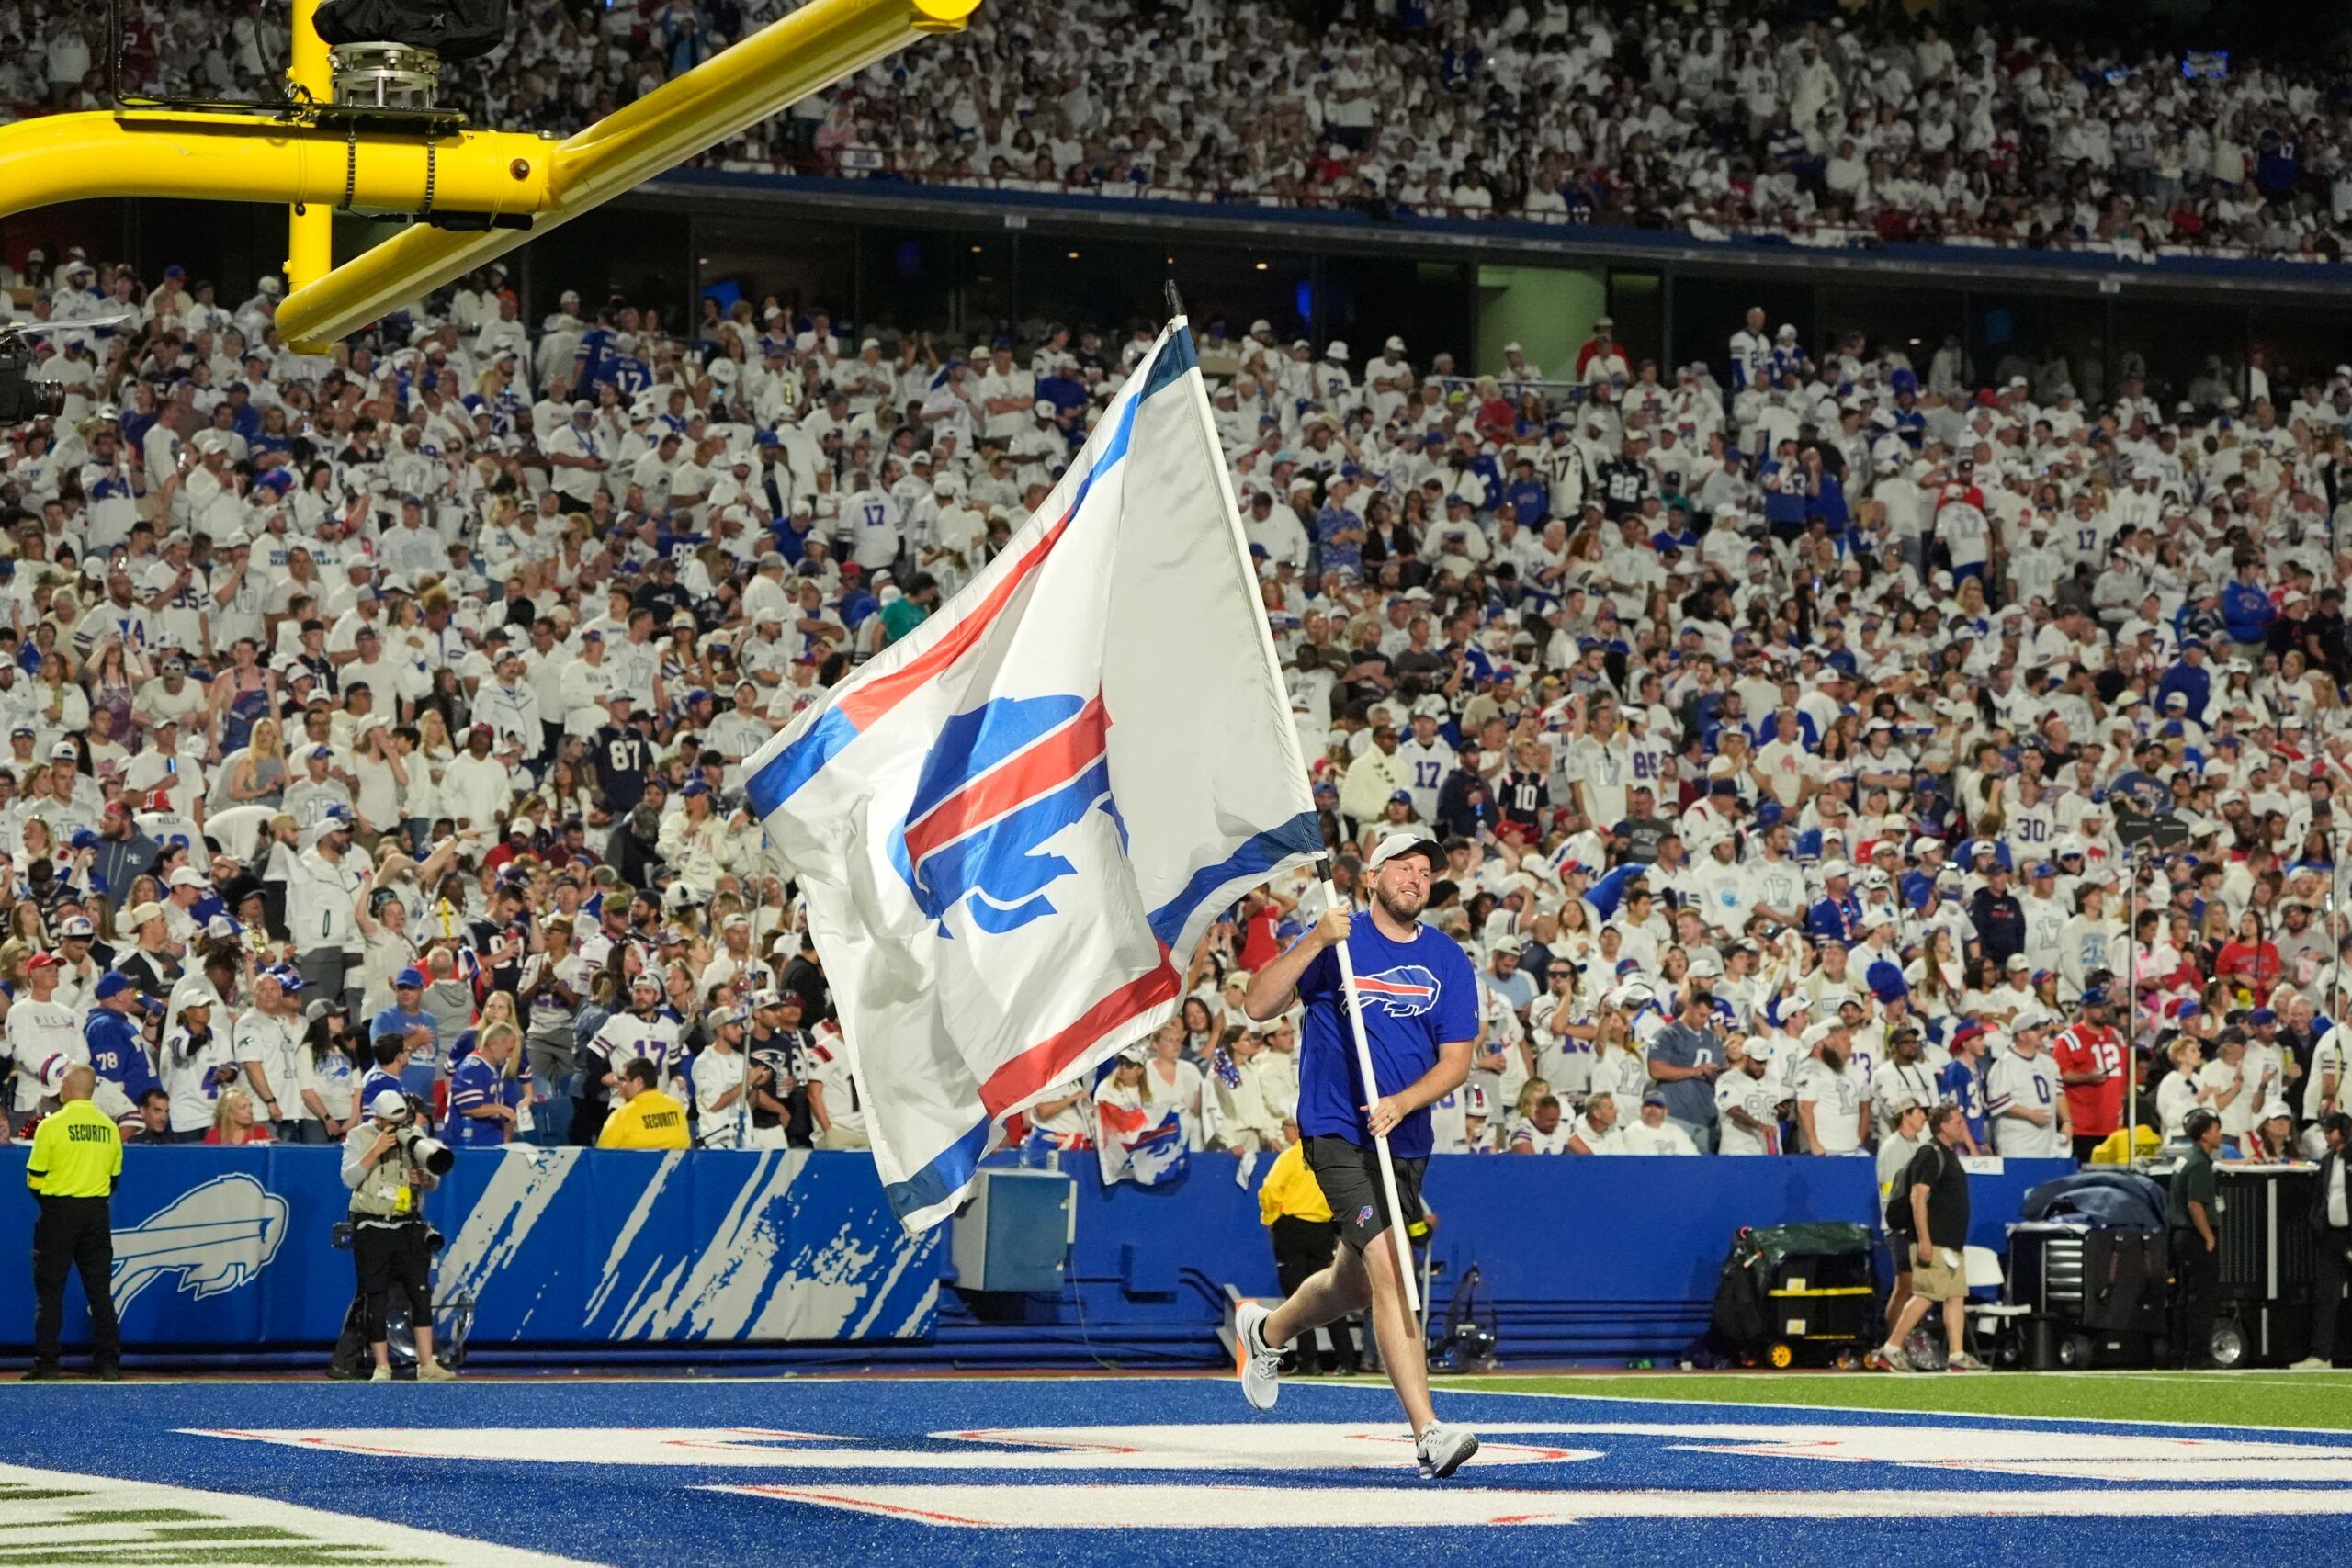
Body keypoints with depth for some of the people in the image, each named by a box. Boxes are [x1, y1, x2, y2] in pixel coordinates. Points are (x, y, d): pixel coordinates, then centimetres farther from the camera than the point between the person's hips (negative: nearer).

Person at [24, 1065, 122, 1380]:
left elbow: (35, 1177, -4)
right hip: (98, 1213, 4)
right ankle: (109, 1361, 4)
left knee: (49, 1291, 2)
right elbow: (114, 1177, 10)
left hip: (59, 1212, -4)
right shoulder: (109, 1127, 5)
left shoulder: (51, 1125, -9)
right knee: (100, 1291, 7)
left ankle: (46, 1362, -2)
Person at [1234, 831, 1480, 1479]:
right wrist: (1313, 944, -21)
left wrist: (1402, 1102, -17)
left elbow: (1456, 1062, 1)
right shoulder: (1338, 940, -2)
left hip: (1405, 1143, 5)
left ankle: (1266, 1331, 51)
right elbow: (1258, 1005, -10)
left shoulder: (1449, 962, 6)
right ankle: (1428, 1432, -25)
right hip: (1338, 1134, -5)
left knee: (1354, 1286, 18)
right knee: (1390, 1270, -19)